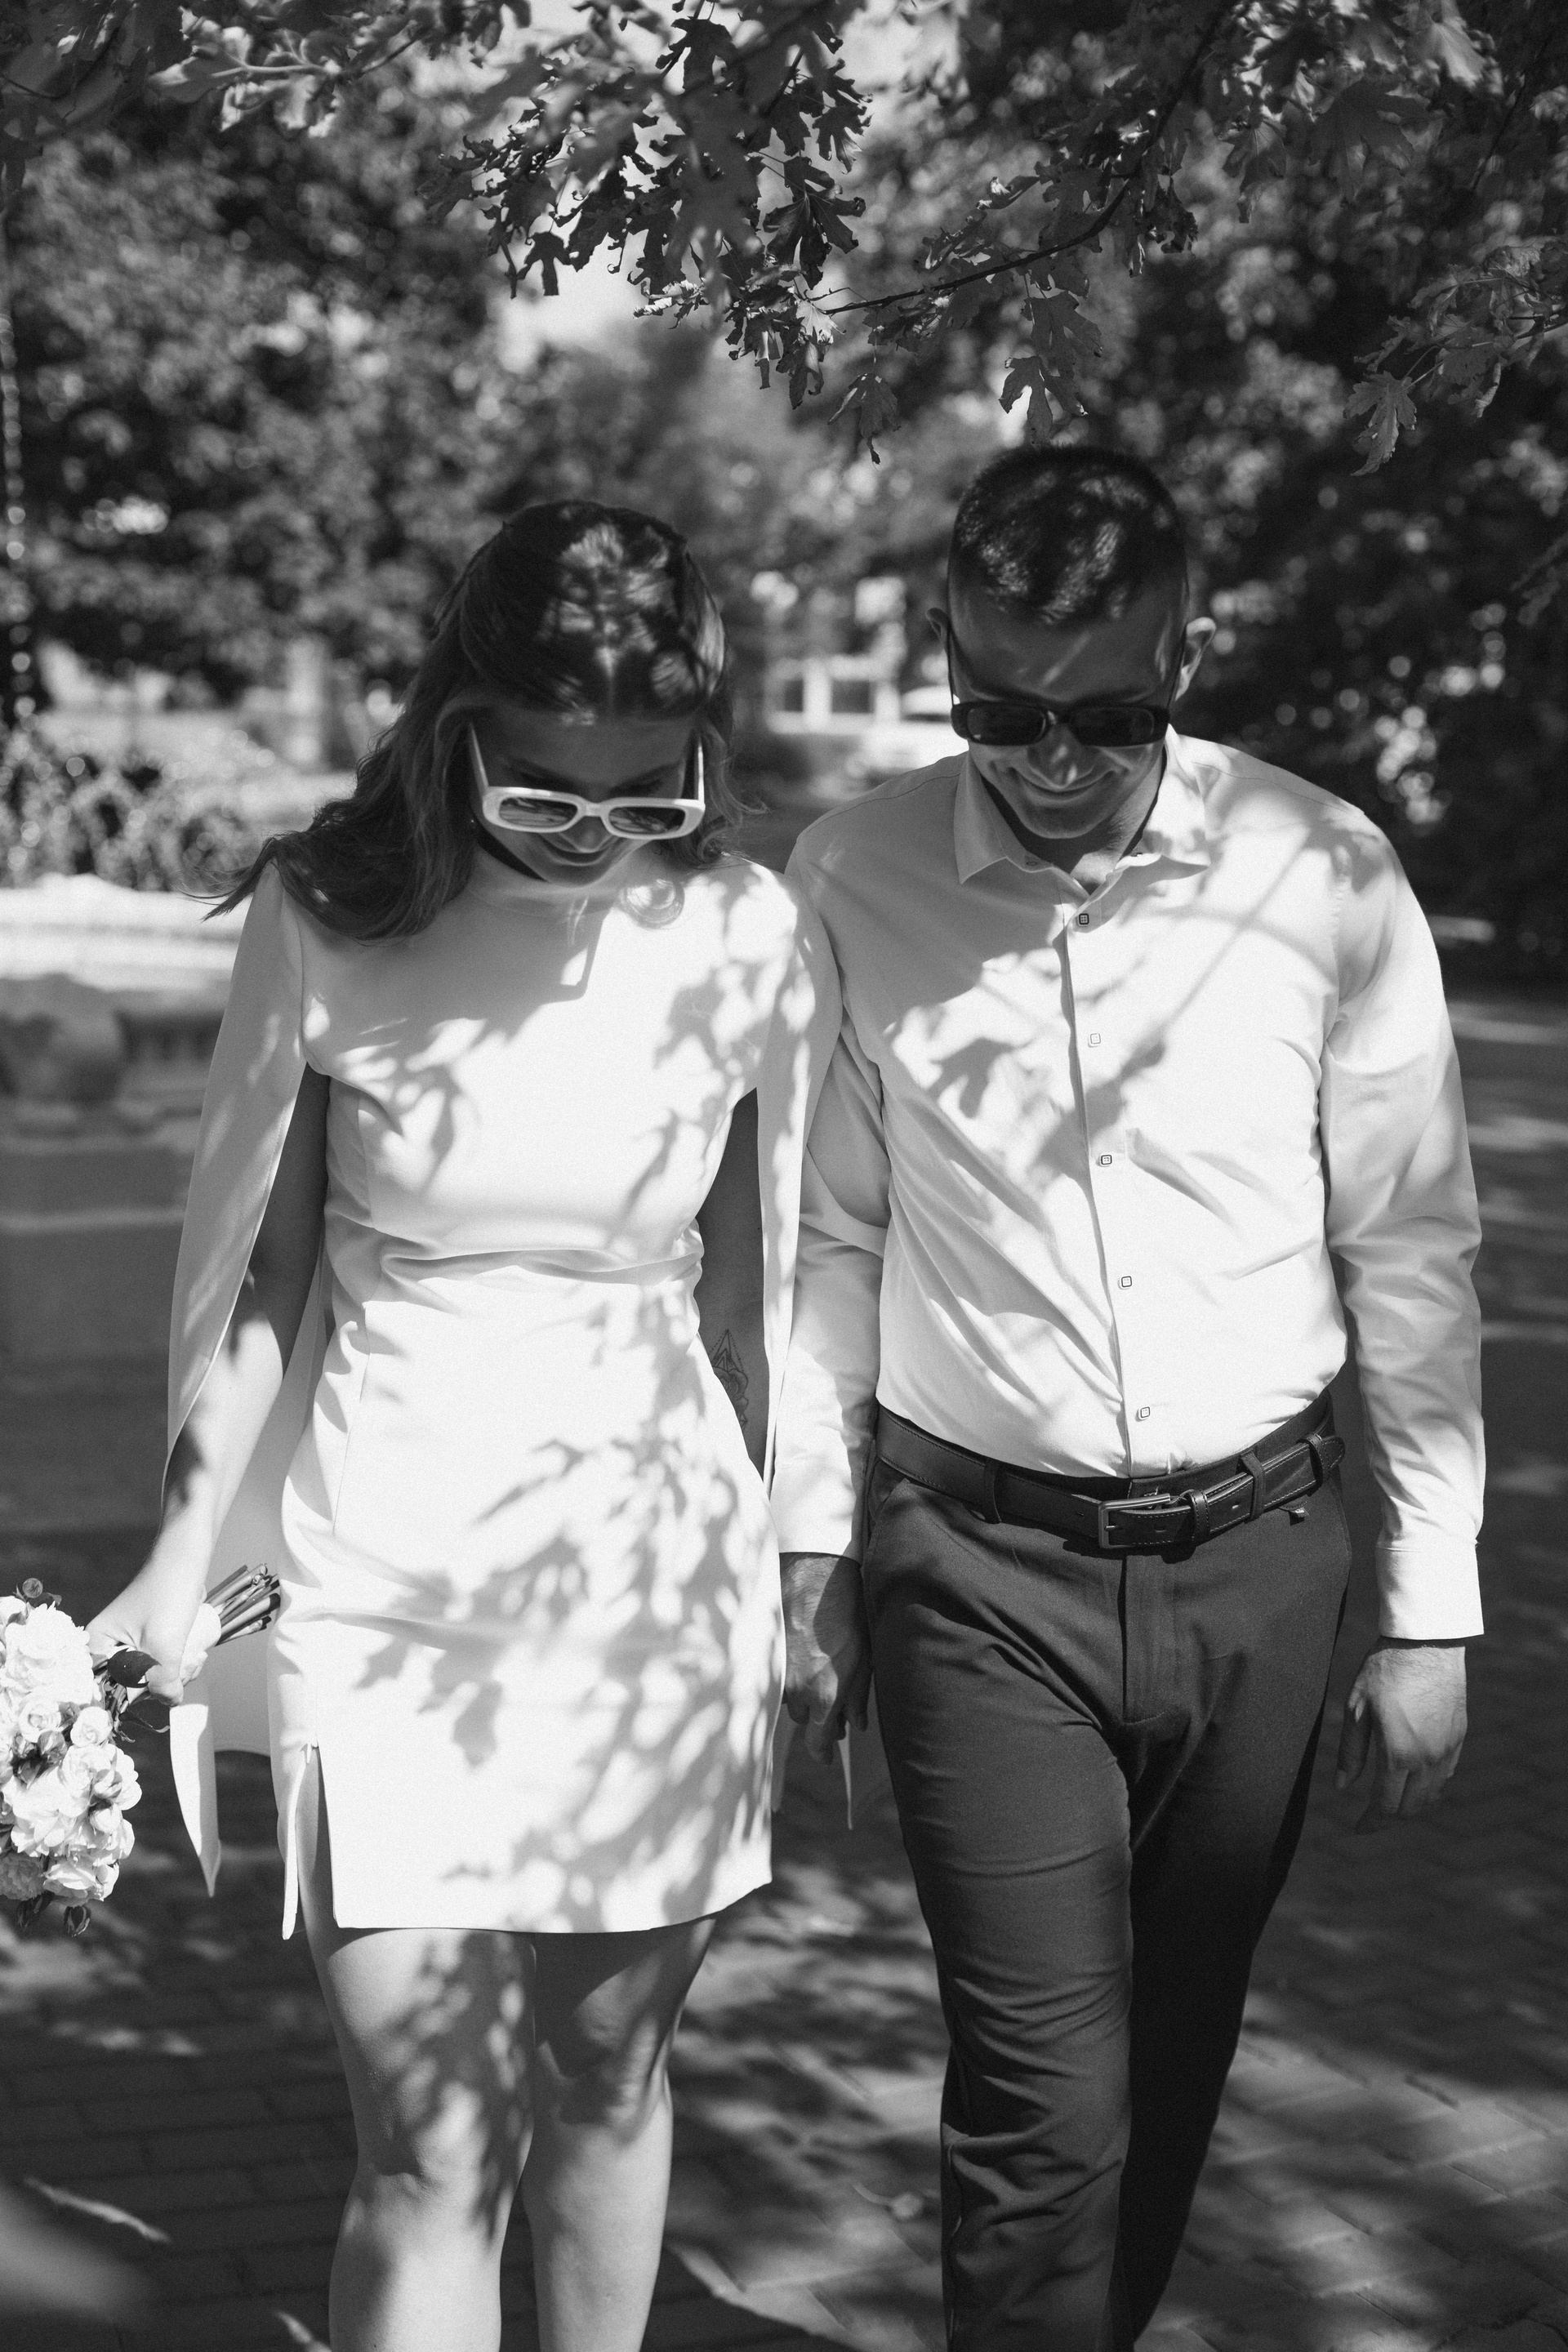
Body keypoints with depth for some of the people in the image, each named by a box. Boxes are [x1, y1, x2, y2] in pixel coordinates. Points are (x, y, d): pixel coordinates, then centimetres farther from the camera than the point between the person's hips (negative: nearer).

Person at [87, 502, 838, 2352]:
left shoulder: (751, 945, -6)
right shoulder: (328, 921, -10)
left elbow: (750, 1291, 5)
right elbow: (252, 1253, 1)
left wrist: (773, 1571, 12)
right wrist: (185, 1547, 3)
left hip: (658, 1566, 2)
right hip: (384, 1572, -1)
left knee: (604, 2082, 14)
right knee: (429, 2151, -4)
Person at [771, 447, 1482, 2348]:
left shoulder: (1326, 877, -8)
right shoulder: (856, 881, -6)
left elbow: (1413, 1257, -1)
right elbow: (832, 1241, 3)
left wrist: (1429, 1611, 0)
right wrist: (811, 1550, 6)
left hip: (1257, 1557, 1)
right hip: (980, 1564, -1)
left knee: (1174, 2062, 16)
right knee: (1046, 2102, -5)